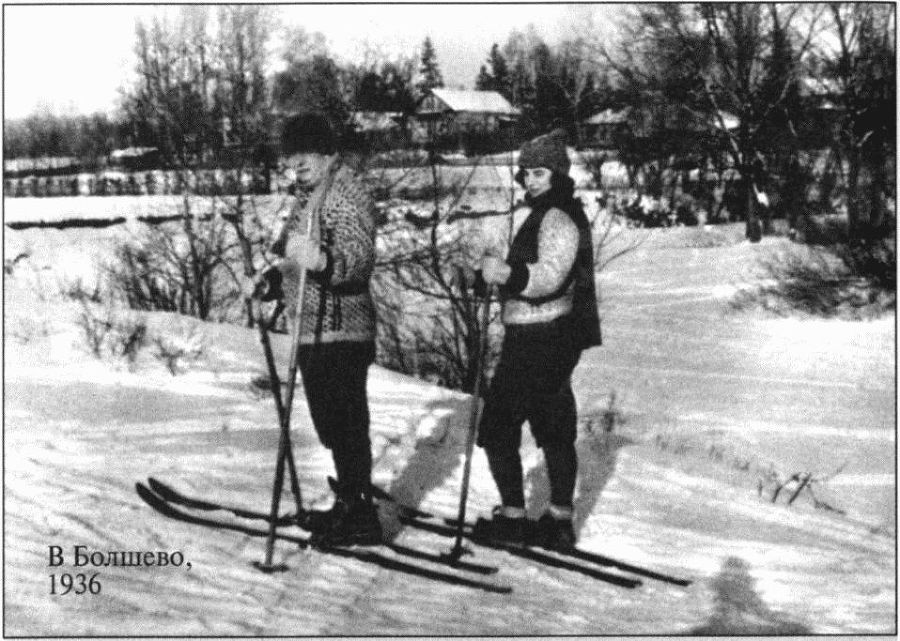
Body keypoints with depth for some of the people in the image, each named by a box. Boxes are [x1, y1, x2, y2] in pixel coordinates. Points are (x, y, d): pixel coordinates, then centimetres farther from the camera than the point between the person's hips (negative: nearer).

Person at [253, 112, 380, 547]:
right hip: (315, 332, 10)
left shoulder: (347, 197, -14)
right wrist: (276, 279, 12)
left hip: (339, 331, -10)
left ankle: (360, 517, 1)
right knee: (333, 425, 17)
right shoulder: (314, 199, 18)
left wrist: (323, 261, -49)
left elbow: (358, 257, -29)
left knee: (344, 424, -6)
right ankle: (349, 506, 29)